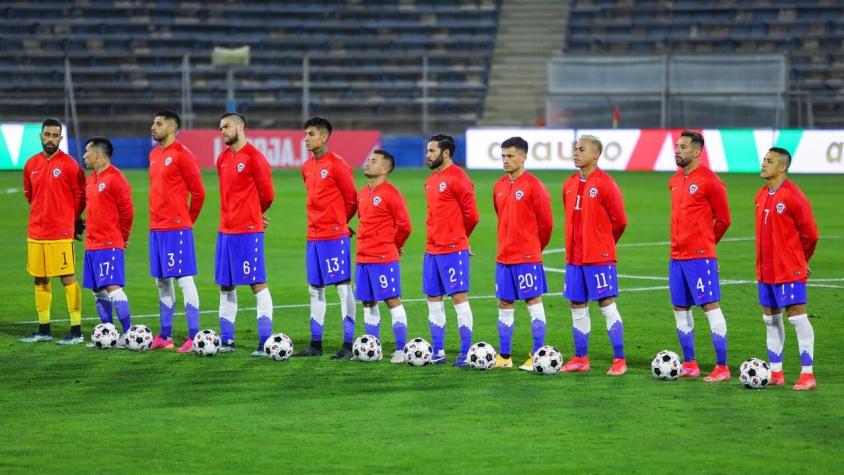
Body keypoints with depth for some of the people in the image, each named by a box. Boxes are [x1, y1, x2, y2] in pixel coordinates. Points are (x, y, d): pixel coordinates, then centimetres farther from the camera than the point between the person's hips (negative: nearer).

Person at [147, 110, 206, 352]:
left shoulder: (182, 155, -11)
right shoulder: (154, 155, 14)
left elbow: (198, 191, -10)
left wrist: (188, 219, -1)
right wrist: (157, 218, 15)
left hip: (177, 228, -8)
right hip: (156, 227, 8)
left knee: (184, 279, -8)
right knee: (162, 282, 11)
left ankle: (193, 338, -8)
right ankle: (165, 337, 18)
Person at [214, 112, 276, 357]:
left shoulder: (253, 157, -10)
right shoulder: (223, 159, 13)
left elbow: (267, 194, -7)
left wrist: (253, 215, 8)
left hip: (248, 231, -8)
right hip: (226, 230, 8)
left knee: (257, 284, -6)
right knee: (225, 286, 9)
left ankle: (265, 343, -6)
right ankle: (226, 341, 15)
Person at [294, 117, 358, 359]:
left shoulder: (337, 165, -11)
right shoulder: (307, 167, 12)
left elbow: (351, 199, -5)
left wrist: (339, 222, 7)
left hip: (335, 236, -8)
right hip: (313, 237, 8)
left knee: (343, 287, -5)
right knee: (315, 289, 10)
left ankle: (348, 345, -5)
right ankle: (315, 344, 17)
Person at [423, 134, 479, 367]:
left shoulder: (458, 179, -12)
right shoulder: (431, 180, 14)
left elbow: (471, 214, -12)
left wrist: (458, 237, 2)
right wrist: (436, 236, 14)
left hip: (453, 250, -9)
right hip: (432, 249, 9)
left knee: (459, 296, -7)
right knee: (433, 299, 10)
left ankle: (466, 353, -5)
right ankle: (438, 352, 15)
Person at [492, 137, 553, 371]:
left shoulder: (533, 185, -10)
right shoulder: (499, 186, 10)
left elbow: (546, 222, -7)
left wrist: (534, 247, 4)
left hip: (528, 257, -7)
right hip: (504, 256, 7)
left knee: (533, 302, -4)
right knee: (504, 304, 9)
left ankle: (537, 358, -2)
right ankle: (503, 357, 16)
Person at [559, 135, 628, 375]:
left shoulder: (605, 184, -10)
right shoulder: (569, 185, 10)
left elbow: (619, 220, -6)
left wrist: (603, 243, 5)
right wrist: (577, 242, 15)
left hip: (599, 257, -7)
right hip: (574, 256, 7)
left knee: (607, 305, -6)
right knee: (577, 307, 9)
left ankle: (619, 360, -3)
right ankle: (581, 359, 17)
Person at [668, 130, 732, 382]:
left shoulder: (710, 181, -10)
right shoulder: (675, 181, 13)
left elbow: (723, 220, -5)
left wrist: (704, 243, 5)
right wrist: (680, 243, 16)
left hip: (700, 257, -8)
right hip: (677, 256, 8)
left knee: (710, 306, -8)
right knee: (680, 308, 10)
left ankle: (722, 368, -7)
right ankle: (689, 365, 18)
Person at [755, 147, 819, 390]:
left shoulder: (793, 196, -15)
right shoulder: (762, 195, 10)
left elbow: (809, 233, -10)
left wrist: (801, 260, 1)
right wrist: (764, 261, 17)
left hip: (789, 270, -8)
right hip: (766, 270, 8)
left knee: (797, 315, -7)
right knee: (771, 318, 11)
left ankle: (807, 373, -5)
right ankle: (775, 372, 19)